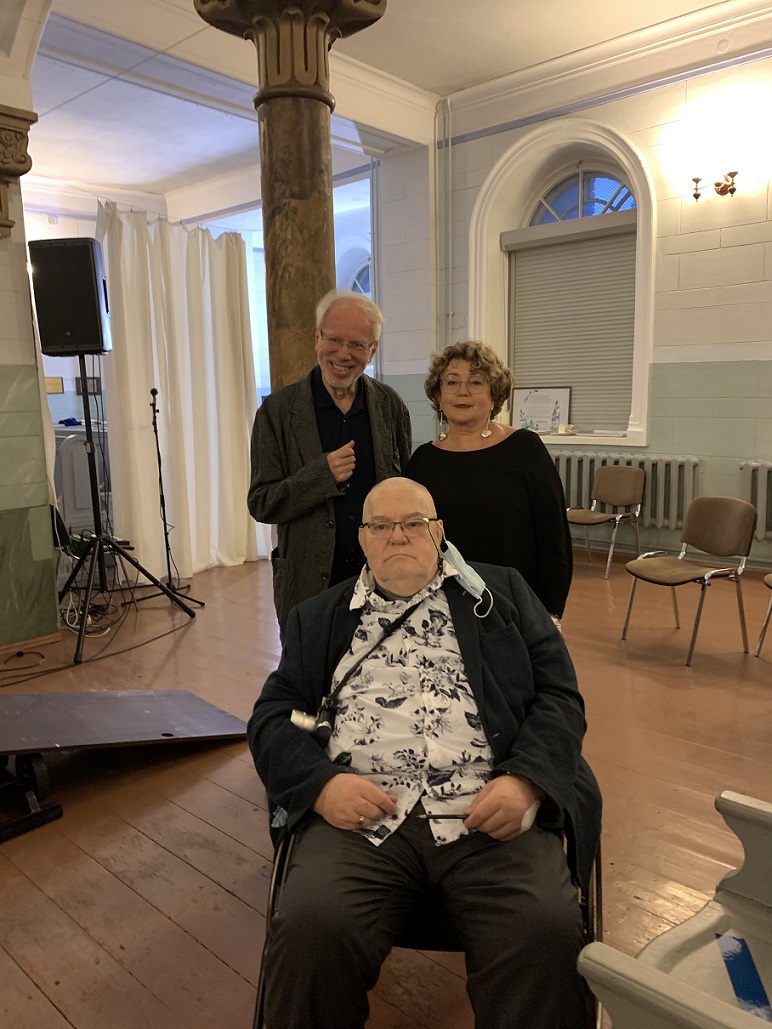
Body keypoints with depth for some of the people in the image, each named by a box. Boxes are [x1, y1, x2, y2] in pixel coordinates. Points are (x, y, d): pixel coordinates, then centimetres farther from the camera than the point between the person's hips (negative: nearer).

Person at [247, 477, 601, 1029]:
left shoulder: (500, 593, 17)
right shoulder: (318, 618, 21)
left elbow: (558, 694, 10)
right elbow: (273, 715, 13)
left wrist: (525, 781, -9)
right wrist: (321, 783, -8)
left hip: (489, 810, 0)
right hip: (361, 815, 1)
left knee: (547, 933, -28)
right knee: (309, 931, -26)